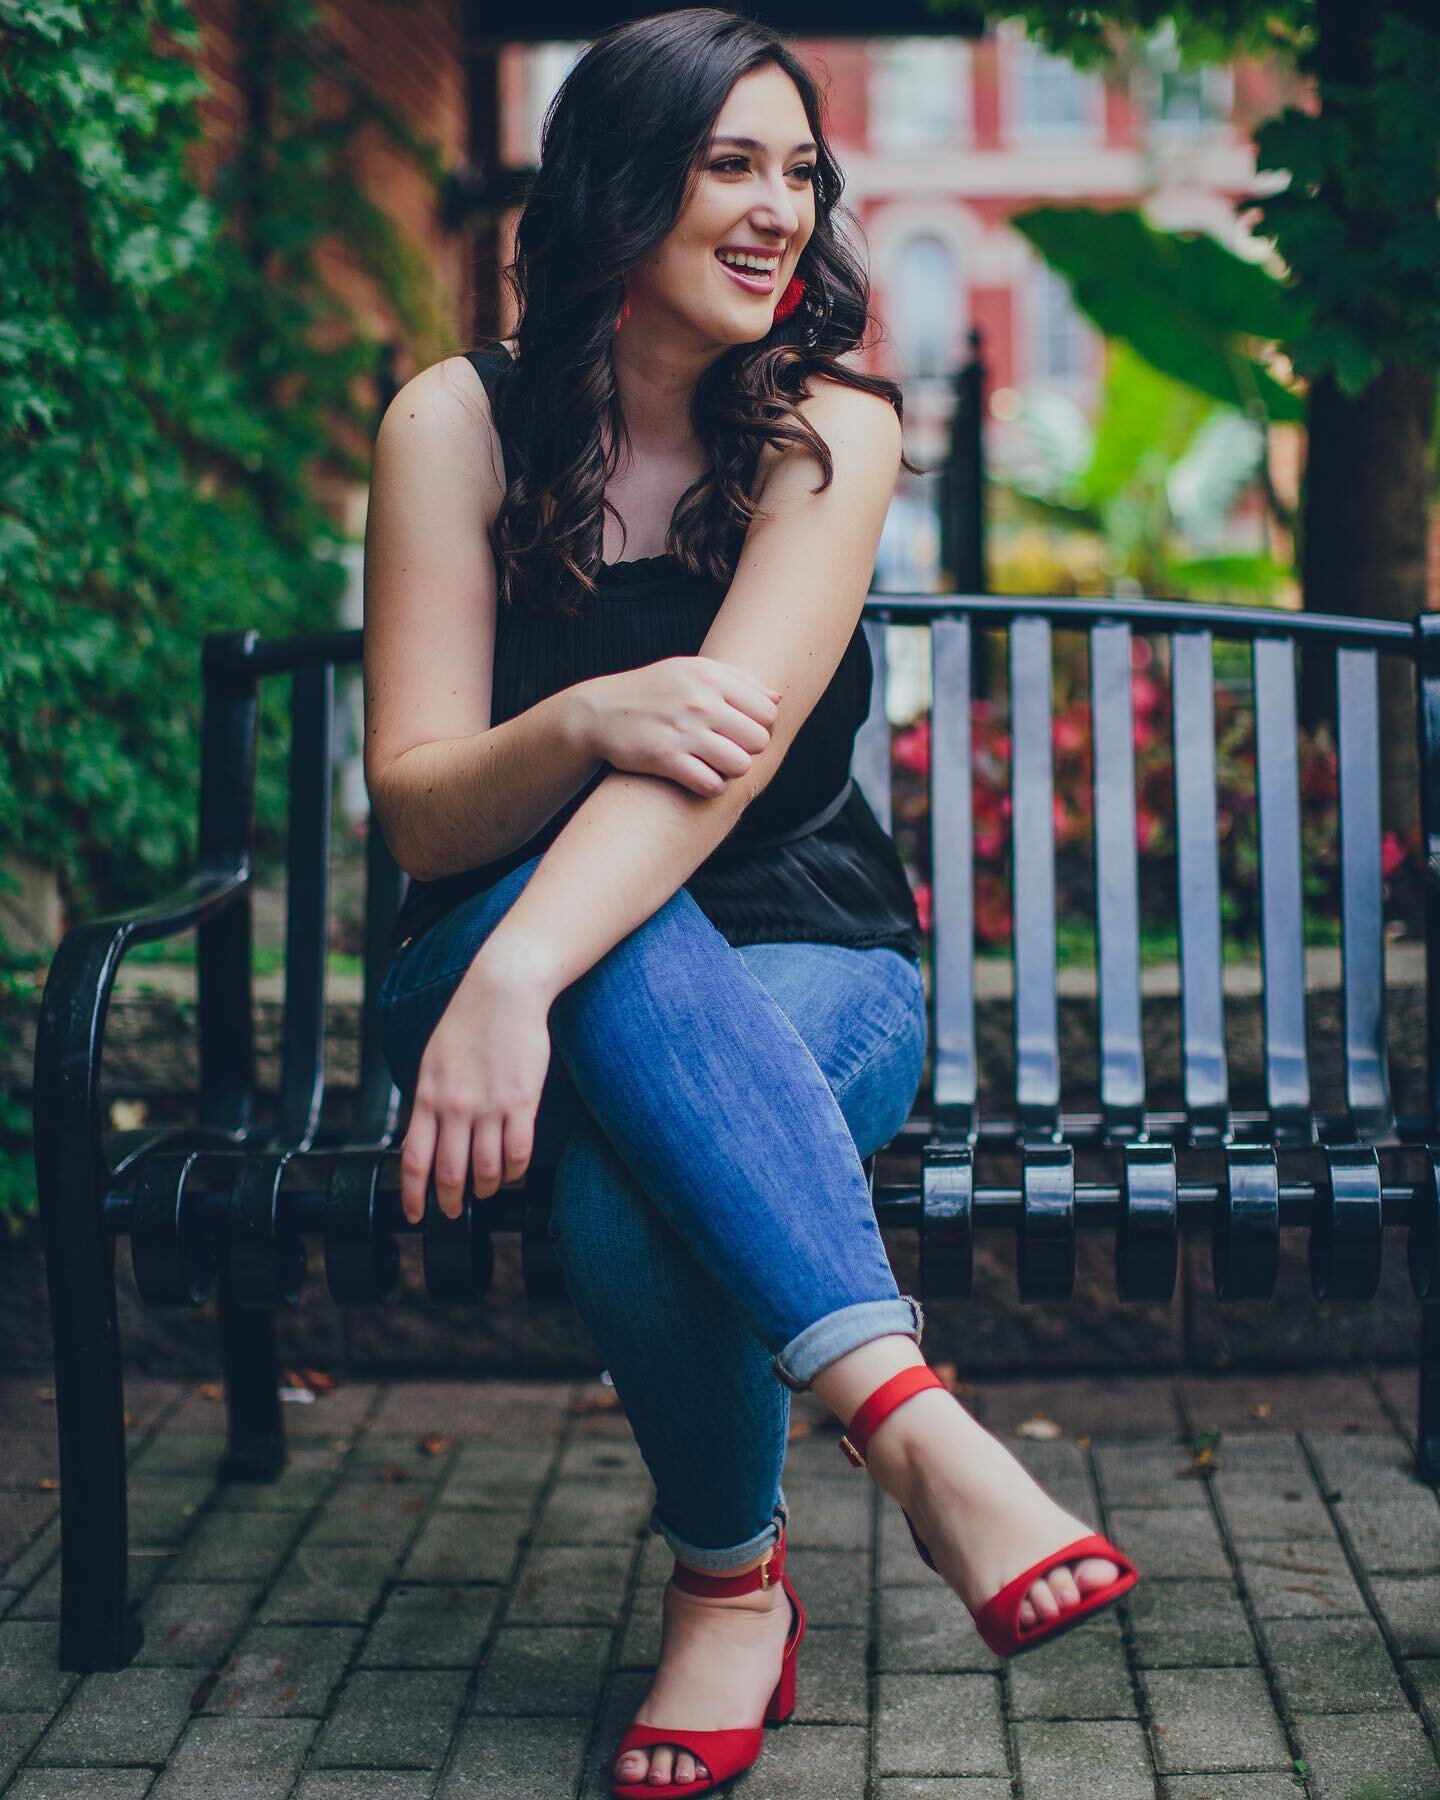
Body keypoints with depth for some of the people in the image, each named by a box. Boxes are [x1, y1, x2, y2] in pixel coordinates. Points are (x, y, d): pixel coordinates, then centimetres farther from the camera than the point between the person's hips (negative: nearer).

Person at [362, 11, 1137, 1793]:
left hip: (803, 964, 0)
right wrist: (588, 725, -34)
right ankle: (904, 1406, -37)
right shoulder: (460, 422, -6)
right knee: (628, 939, -37)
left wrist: (522, 978, -40)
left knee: (634, 1175, -36)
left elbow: (736, 730, -25)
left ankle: (730, 1578, -14)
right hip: (499, 955, 1)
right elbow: (415, 803, -11)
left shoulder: (826, 424, -8)